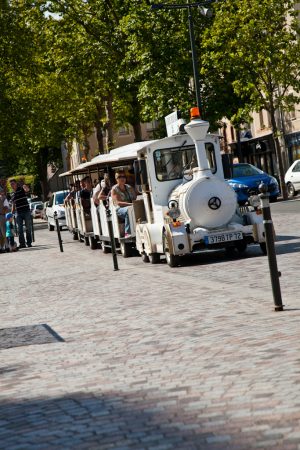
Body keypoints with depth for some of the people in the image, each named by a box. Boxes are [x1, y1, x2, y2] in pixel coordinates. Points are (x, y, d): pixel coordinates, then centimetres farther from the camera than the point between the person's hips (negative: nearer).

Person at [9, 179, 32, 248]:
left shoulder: (21, 189, -5)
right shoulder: (12, 194, 11)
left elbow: (27, 190, -28)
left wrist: (25, 187, -51)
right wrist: (12, 212, 12)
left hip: (26, 211, -5)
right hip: (18, 213, 5)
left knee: (28, 228, 2)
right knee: (20, 229, 2)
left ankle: (29, 243, 9)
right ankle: (22, 243, 4)